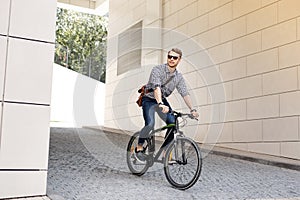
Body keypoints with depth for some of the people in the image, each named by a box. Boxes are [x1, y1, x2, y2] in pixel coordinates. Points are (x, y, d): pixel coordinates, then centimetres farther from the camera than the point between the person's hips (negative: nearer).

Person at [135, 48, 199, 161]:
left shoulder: (179, 77, -3)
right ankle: (139, 147, -4)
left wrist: (192, 110, -22)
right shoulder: (157, 70, -21)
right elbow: (156, 88, -35)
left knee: (173, 123, -13)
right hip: (149, 99, -5)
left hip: (162, 100, 5)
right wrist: (160, 104, -51)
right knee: (150, 124, -26)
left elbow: (185, 94, -8)